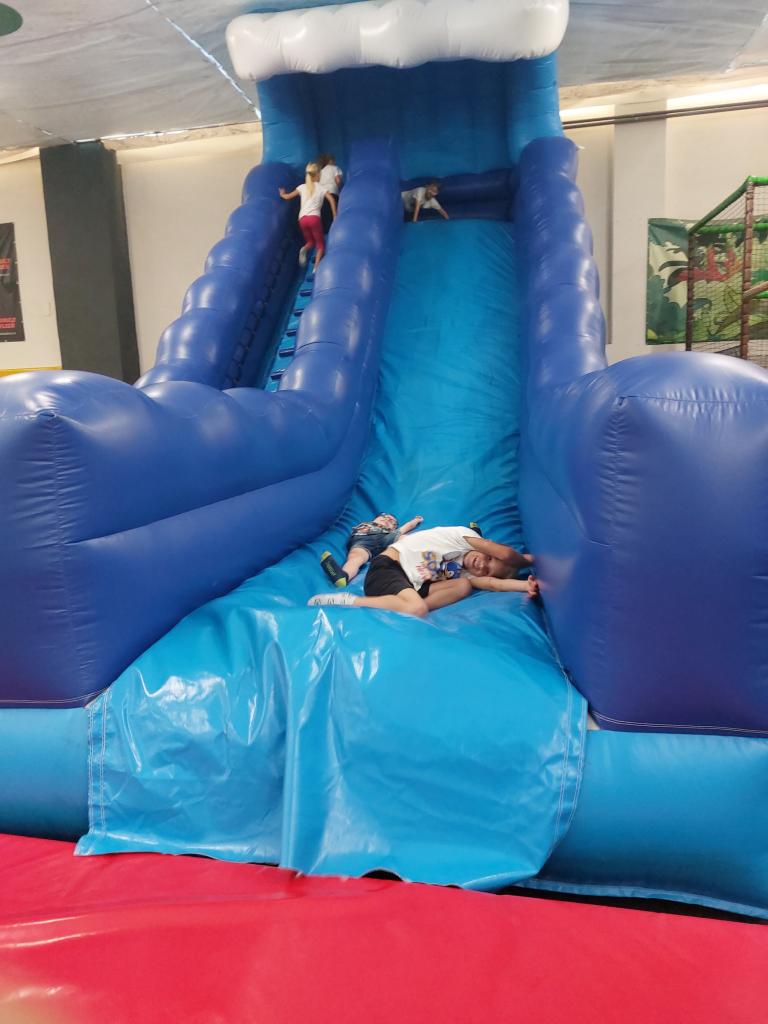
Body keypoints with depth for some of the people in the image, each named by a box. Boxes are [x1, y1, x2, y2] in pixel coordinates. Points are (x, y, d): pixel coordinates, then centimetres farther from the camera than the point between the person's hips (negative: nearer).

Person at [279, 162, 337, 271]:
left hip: (302, 219, 3)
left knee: (310, 241, 22)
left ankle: (304, 249, -16)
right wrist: (335, 216, -3)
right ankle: (316, 267, -15)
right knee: (320, 244, 9)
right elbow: (331, 200, -6)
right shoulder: (321, 188, 9)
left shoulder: (302, 187, 16)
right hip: (314, 217, -3)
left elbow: (287, 197, 19)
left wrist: (282, 194, 42)